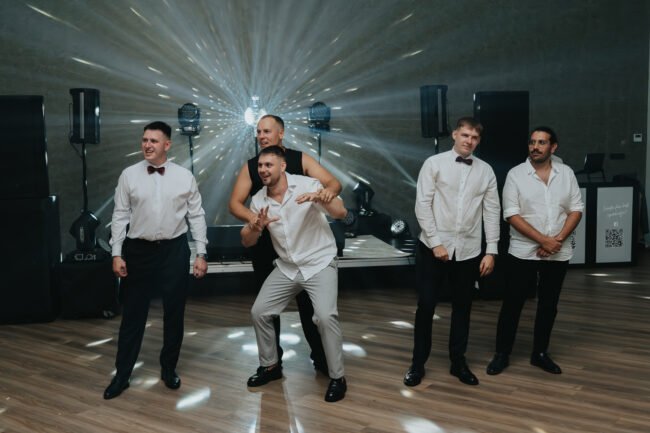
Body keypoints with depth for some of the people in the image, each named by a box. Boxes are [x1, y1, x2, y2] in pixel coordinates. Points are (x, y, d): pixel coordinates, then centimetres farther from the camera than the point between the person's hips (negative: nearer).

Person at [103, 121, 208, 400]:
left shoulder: (184, 176, -1)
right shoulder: (129, 175, -1)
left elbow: (197, 216, 1)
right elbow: (120, 216, 1)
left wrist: (201, 254, -3)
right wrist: (117, 254, -4)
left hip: (175, 250, 0)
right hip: (139, 250, 0)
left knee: (174, 313, 10)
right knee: (133, 314, 8)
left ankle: (169, 369, 28)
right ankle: (122, 374, 21)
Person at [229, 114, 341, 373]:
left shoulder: (300, 159, -2)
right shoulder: (251, 166, 1)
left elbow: (334, 182, -9)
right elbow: (235, 203, -4)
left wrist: (330, 190, -33)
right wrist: (251, 216, -25)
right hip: (265, 244, 2)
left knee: (308, 300, 6)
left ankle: (321, 357, 21)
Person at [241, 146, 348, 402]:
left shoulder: (307, 185, -14)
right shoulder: (258, 200, 0)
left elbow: (341, 213, -21)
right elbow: (246, 242, 1)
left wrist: (320, 198, -40)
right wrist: (257, 226, -21)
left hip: (320, 264, -5)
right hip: (286, 268, 5)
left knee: (325, 316, -23)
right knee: (259, 312, 3)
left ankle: (337, 377, -5)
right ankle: (270, 366, 25)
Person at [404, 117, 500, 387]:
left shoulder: (486, 171, 5)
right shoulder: (434, 164, -4)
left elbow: (492, 212, 5)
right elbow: (422, 205, -8)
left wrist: (491, 251, -1)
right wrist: (436, 242, -12)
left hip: (468, 250, 3)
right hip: (433, 247, -3)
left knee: (462, 308, 13)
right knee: (426, 306, 4)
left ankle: (458, 362, 29)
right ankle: (418, 363, 20)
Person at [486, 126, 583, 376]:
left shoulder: (566, 173, 4)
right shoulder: (516, 174, -6)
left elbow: (576, 210, 4)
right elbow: (512, 215, -11)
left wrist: (558, 240, -11)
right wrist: (543, 240, -16)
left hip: (558, 254, 3)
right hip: (523, 252, -3)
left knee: (549, 305, 12)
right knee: (512, 304, 3)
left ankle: (540, 353, 26)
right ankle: (502, 353, 16)